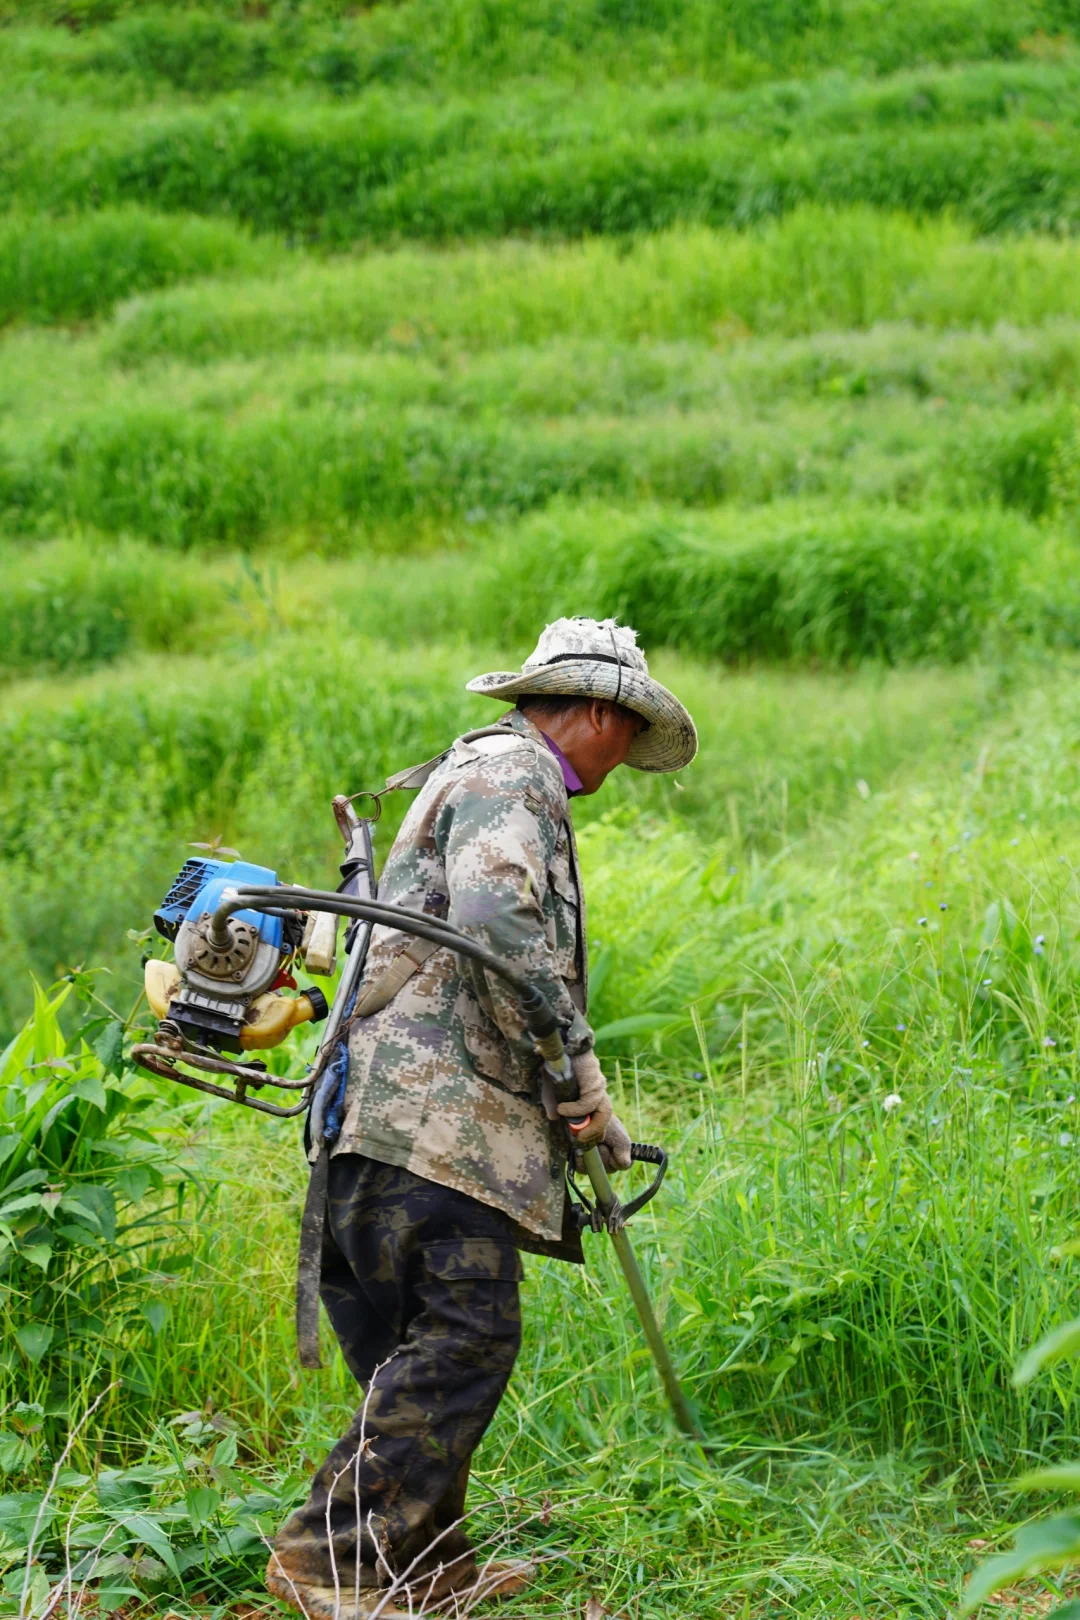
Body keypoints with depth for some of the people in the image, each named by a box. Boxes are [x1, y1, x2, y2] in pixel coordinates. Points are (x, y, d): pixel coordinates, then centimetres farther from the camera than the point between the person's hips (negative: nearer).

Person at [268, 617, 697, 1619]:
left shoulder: (494, 779, 30)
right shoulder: (509, 772, -4)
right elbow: (494, 919, -22)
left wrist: (580, 1110, 31)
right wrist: (580, 1068, -16)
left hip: (411, 1112, 11)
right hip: (434, 1107, -11)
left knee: (428, 1343, 11)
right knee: (463, 1337, -13)